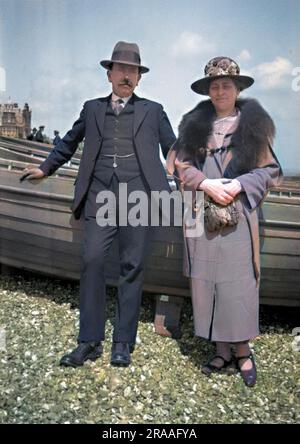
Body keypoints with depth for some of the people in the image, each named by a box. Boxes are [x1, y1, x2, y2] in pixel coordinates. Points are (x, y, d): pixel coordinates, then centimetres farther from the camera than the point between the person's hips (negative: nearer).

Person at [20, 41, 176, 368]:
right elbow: (69, 142, 28)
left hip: (138, 198, -1)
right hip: (99, 198, 1)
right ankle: (90, 342, 5)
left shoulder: (152, 110, 15)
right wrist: (45, 169, 29)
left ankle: (123, 343, 11)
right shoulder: (92, 109, 18)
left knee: (131, 268, 1)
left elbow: (173, 150, 16)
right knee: (92, 263, -6)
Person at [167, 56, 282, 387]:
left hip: (238, 216, -2)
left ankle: (243, 351, 14)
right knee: (206, 282, 4)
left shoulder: (253, 124, 7)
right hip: (201, 216, 2)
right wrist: (206, 184, -11)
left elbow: (270, 170, 4)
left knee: (238, 283, -2)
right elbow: (179, 164, 5)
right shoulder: (194, 124, 11)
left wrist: (239, 186, -12)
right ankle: (222, 350, 17)